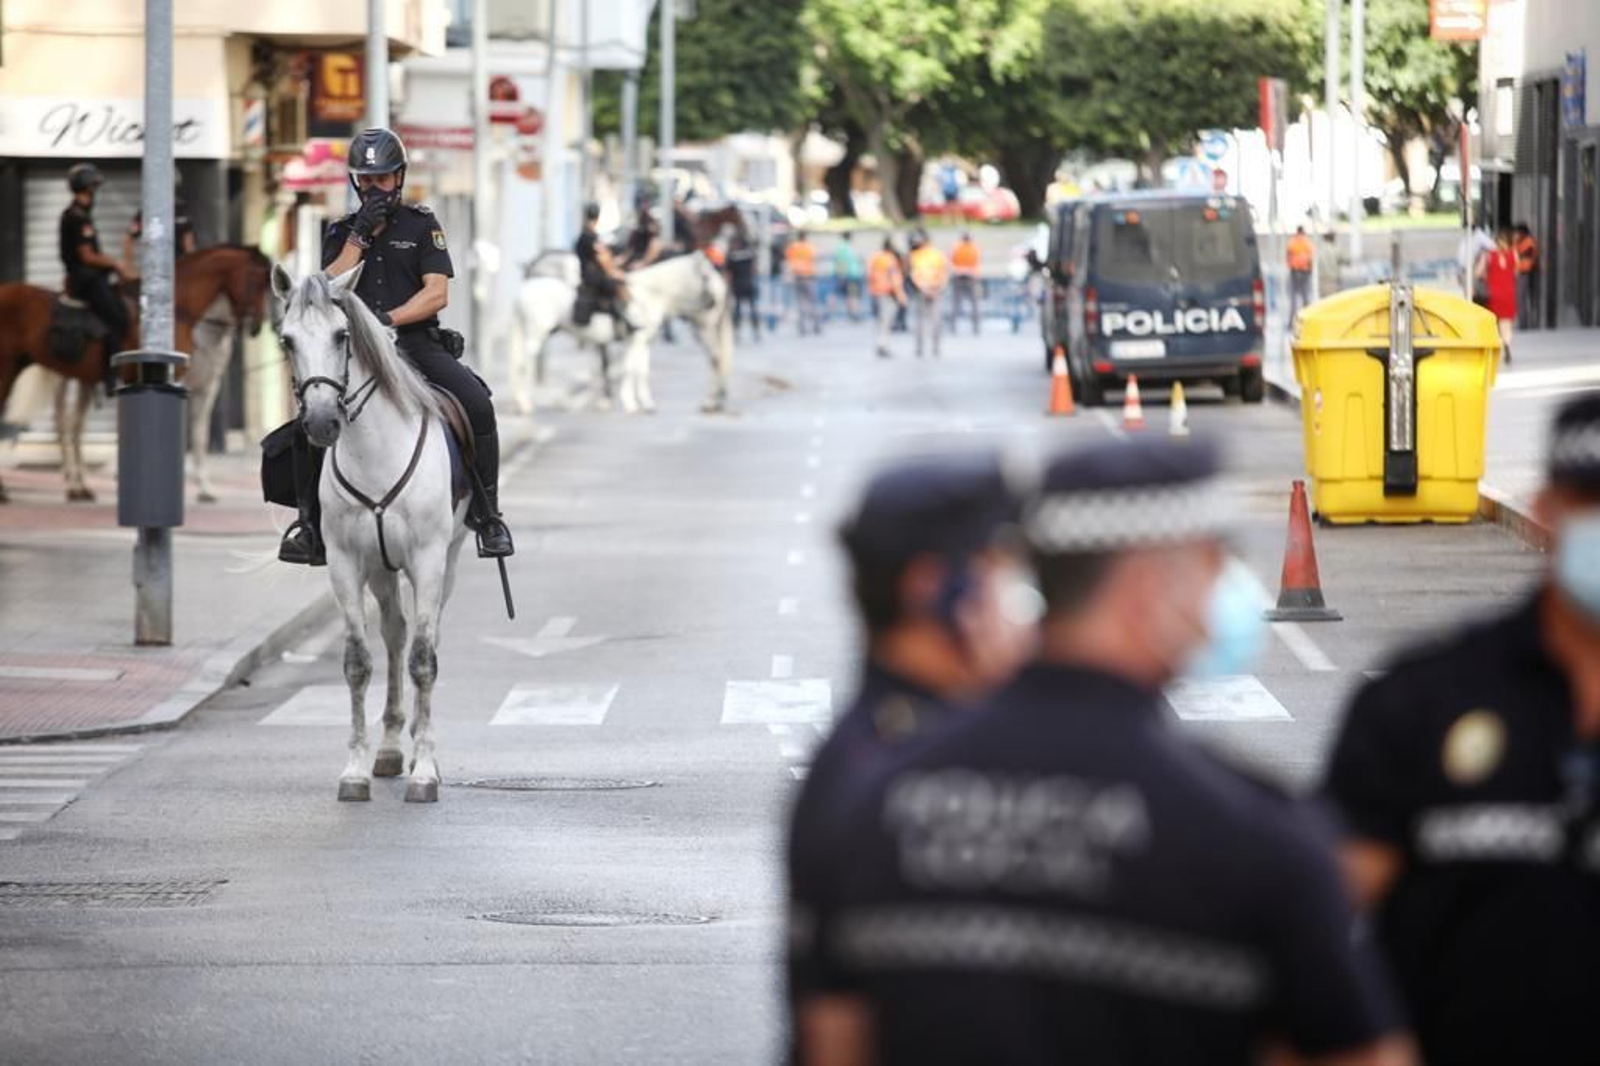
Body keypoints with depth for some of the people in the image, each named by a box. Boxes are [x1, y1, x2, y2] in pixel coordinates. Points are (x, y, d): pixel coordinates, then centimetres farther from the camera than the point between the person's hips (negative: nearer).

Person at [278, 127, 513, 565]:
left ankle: (487, 514, -11)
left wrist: (389, 319, -17)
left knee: (477, 405, -26)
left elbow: (437, 293, -2)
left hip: (418, 343, -1)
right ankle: (310, 521, -10)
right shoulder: (341, 232, 15)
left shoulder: (422, 225, 9)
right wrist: (360, 237, -7)